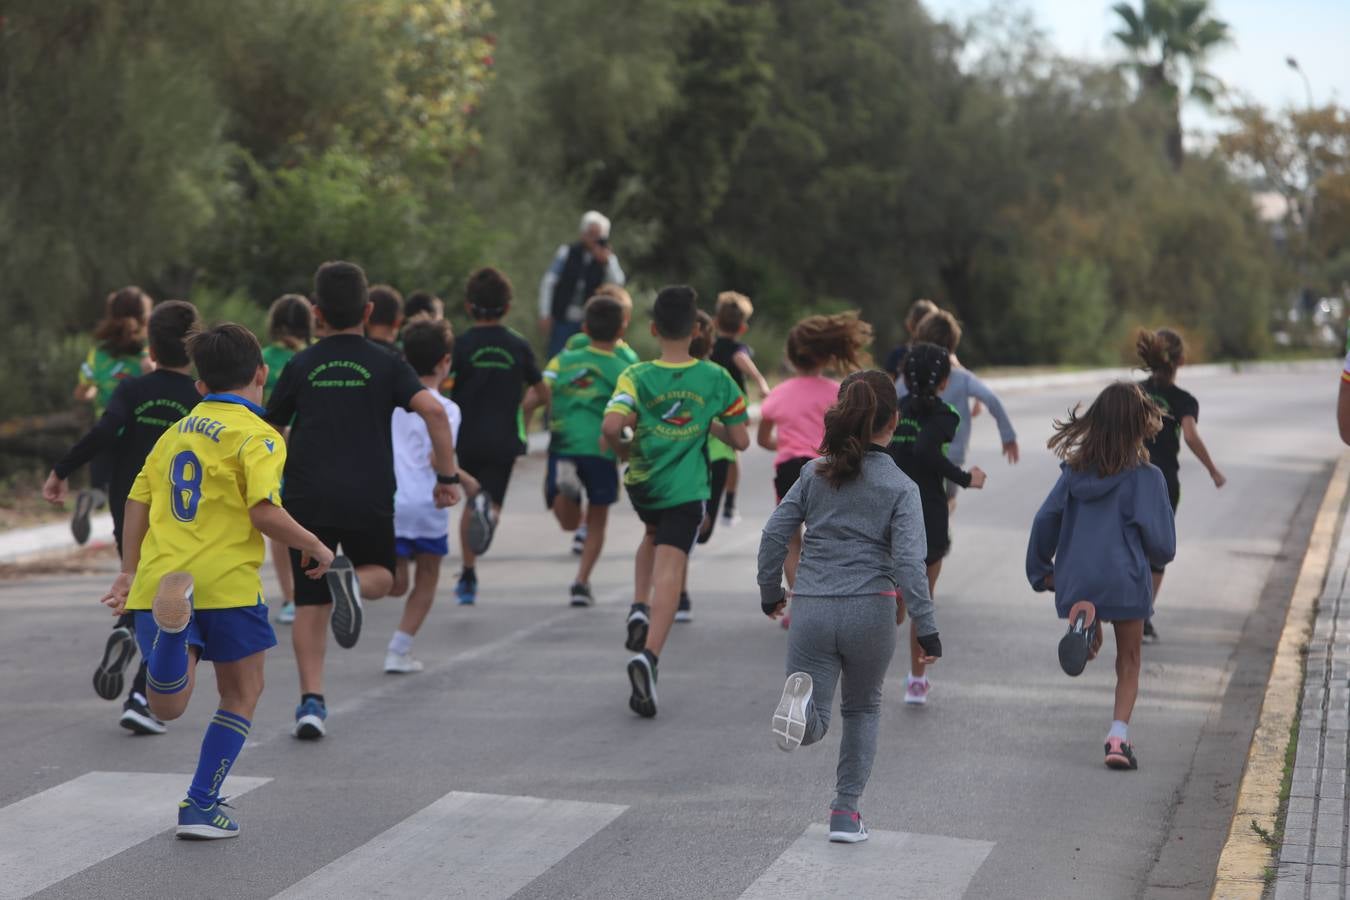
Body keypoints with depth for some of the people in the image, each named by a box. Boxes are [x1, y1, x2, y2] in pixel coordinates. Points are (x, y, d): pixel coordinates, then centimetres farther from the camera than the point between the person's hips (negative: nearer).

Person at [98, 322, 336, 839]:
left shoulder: (175, 432, 18)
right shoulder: (257, 436, -3)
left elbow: (138, 499, 17)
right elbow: (264, 512, -14)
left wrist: (130, 573, 23)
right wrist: (314, 547, 1)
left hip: (161, 580, 5)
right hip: (227, 584, -5)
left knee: (168, 706, -2)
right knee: (242, 693, 14)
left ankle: (172, 624, -31)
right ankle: (201, 807, 11)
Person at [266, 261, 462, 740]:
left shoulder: (301, 366, 8)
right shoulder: (386, 364, 4)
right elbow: (434, 411, -10)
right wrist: (447, 475, -3)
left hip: (307, 498, 1)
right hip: (369, 500, -1)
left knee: (310, 604, 8)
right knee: (381, 574, 22)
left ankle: (311, 700, -3)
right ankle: (352, 579, -14)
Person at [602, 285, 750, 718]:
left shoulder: (636, 376, -7)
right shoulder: (716, 378, -3)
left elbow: (611, 426, -22)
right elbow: (740, 440, 2)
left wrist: (626, 449, -2)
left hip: (641, 483, 2)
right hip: (686, 490, -2)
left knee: (654, 534, 33)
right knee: (670, 569, -9)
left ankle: (639, 609, 13)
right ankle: (649, 654, -29)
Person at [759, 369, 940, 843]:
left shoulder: (814, 474, 6)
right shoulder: (900, 488, -2)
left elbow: (774, 535, 5)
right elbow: (908, 562, -10)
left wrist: (770, 593, 19)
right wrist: (926, 628, -6)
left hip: (811, 609, 1)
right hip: (870, 609, -1)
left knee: (813, 725, 5)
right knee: (862, 710, 22)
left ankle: (804, 697, -31)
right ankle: (846, 812, 20)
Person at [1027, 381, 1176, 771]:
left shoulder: (1075, 469, 1)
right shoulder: (1145, 477, -10)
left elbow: (1045, 520, 3)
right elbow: (1160, 541, -8)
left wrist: (1042, 571, 15)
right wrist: (1158, 558, 16)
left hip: (1076, 577, 3)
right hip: (1125, 578, -3)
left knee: (1089, 648, 21)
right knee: (1128, 661, 12)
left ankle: (1083, 621, -14)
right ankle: (1118, 735, 0)